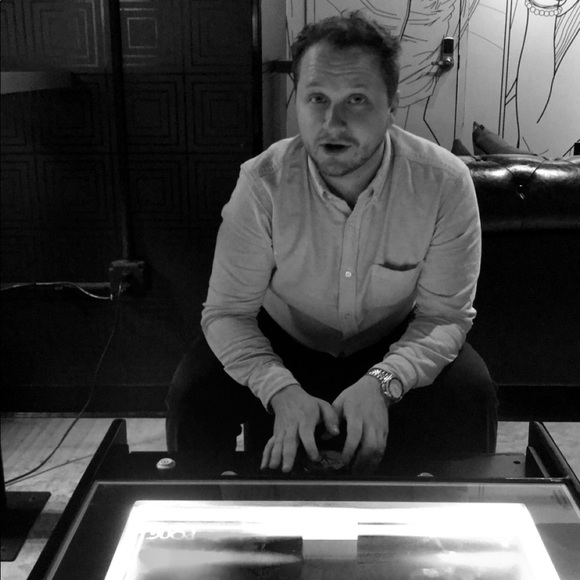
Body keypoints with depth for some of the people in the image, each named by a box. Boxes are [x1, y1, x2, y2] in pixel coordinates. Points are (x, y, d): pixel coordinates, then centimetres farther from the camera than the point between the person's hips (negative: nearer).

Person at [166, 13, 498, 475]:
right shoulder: (262, 183, -23)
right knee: (193, 394, -22)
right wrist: (282, 390, -38)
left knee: (470, 395, -25)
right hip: (282, 343, 0)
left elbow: (445, 314, -16)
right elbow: (228, 311, -19)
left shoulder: (445, 183, -23)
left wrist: (383, 382, -35)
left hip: (395, 346, 0)